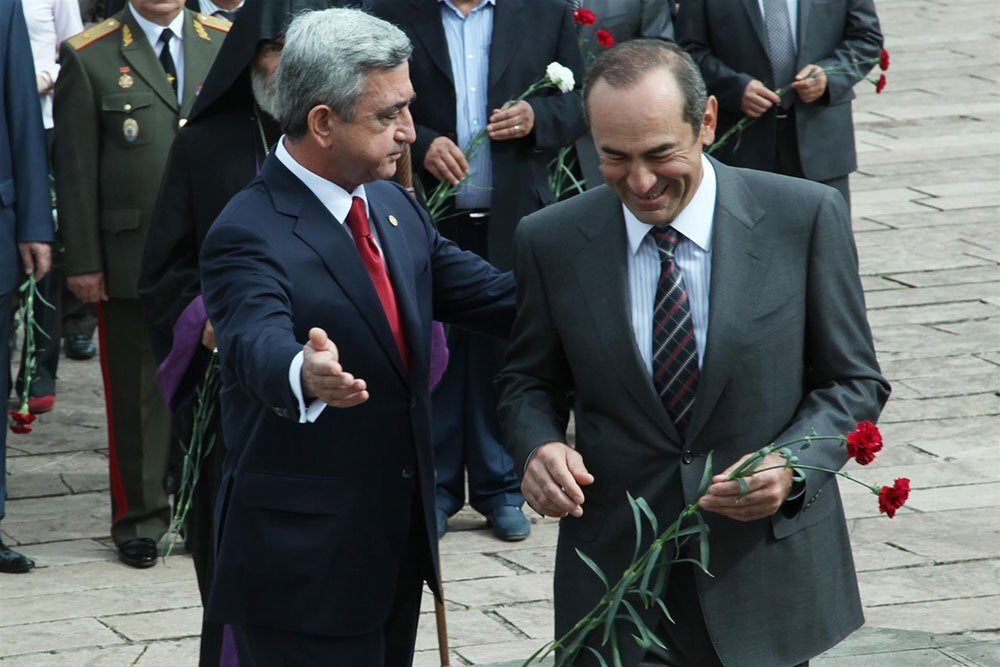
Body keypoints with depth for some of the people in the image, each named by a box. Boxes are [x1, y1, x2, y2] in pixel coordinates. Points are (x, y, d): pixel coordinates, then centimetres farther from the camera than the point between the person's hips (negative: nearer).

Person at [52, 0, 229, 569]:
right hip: (131, 259, -2)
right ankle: (140, 517, 16)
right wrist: (83, 262, -4)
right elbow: (75, 170, -1)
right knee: (138, 393, 4)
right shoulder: (89, 57, 0)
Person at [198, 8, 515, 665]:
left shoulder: (394, 207, 8)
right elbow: (257, 342, -36)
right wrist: (304, 373, -59)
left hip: (397, 546, 8)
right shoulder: (249, 237, -18)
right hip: (304, 562, -8)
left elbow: (488, 293, 12)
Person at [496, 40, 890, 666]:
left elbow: (854, 381, -1)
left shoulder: (804, 218, -8)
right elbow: (530, 381, 10)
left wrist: (791, 466, -19)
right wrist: (539, 446, -12)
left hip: (767, 578, 0)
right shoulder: (552, 241, -3)